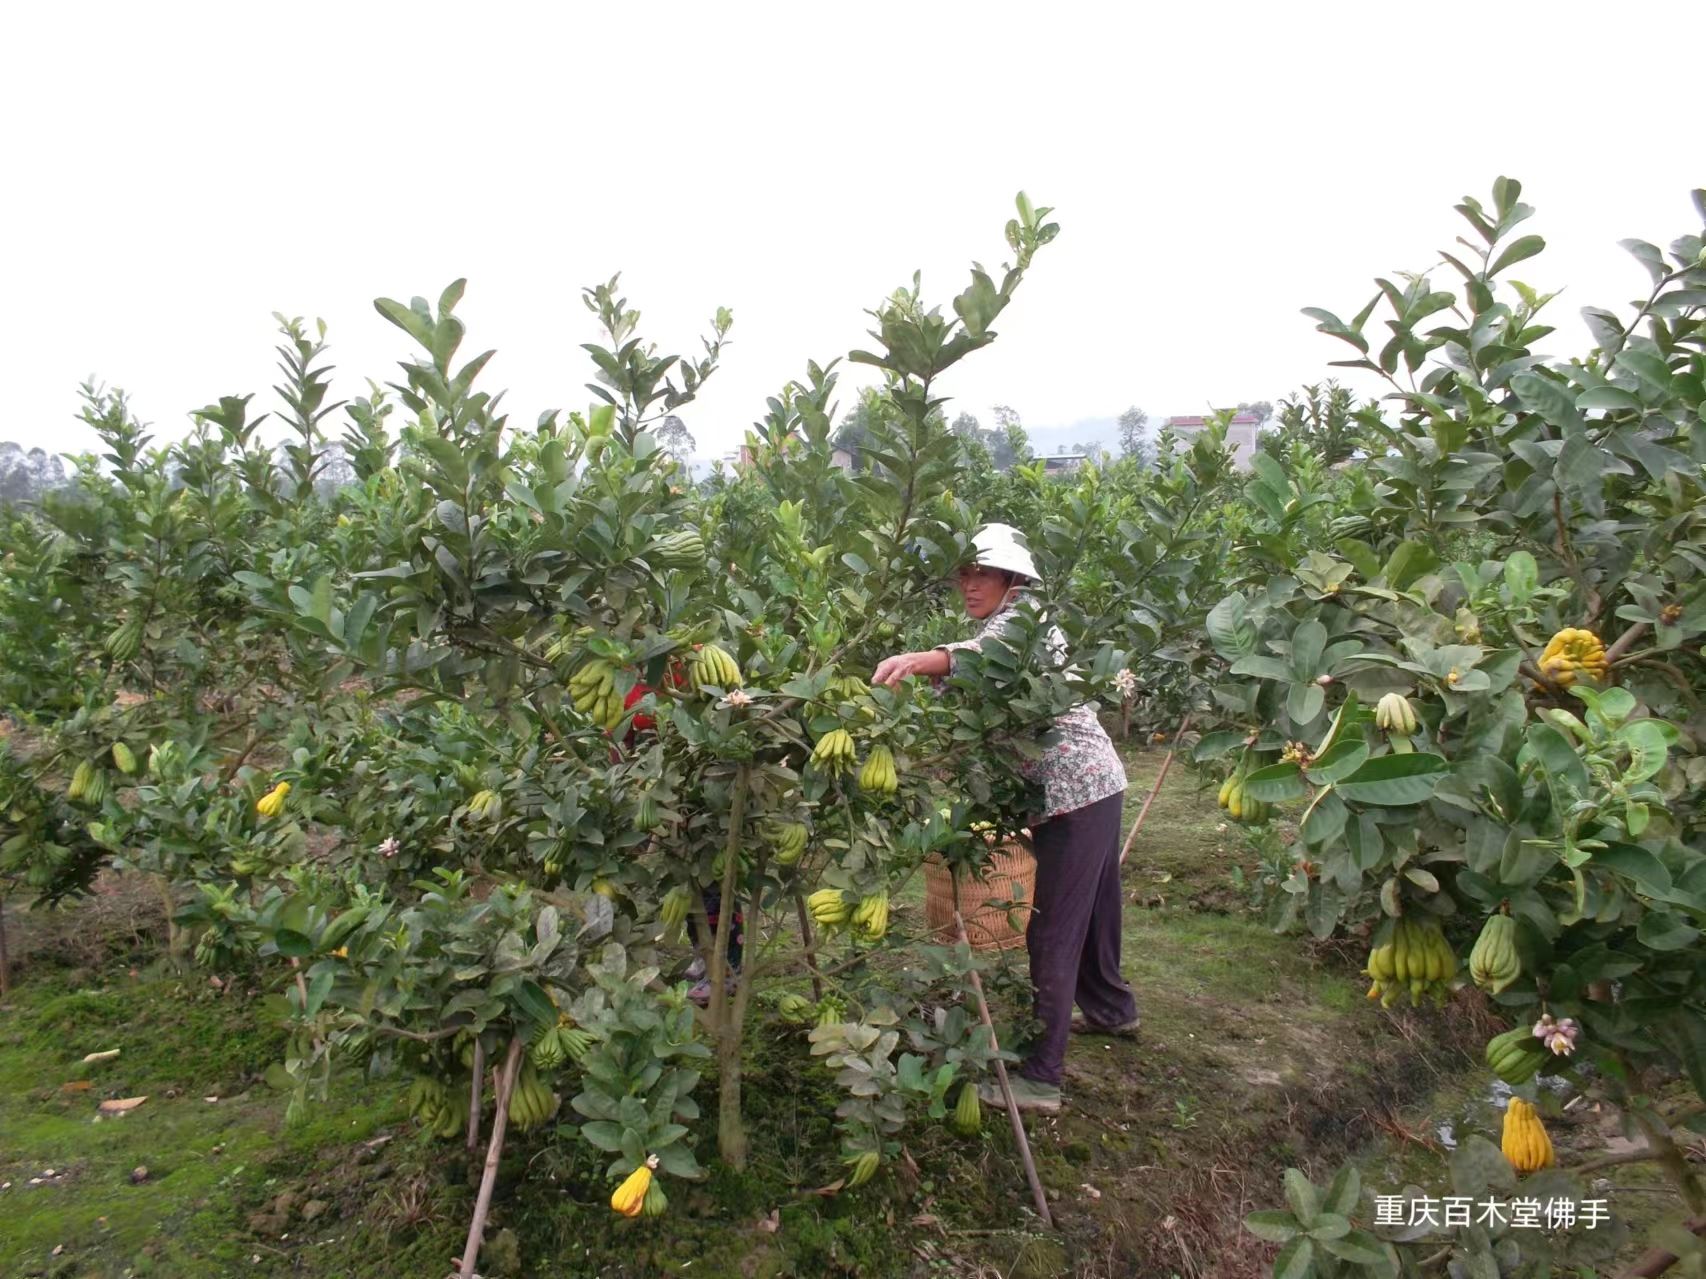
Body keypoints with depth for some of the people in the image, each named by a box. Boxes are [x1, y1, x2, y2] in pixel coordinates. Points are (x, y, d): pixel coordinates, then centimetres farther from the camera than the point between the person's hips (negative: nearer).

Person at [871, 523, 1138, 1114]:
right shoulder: (1019, 623, 19)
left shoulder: (1020, 619, -14)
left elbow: (990, 652, -39)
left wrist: (921, 659, -56)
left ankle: (1041, 1077, -4)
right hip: (1093, 785, 11)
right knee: (1088, 908, 26)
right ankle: (1112, 1008, 46)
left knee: (1052, 931, -9)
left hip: (1076, 792, -11)